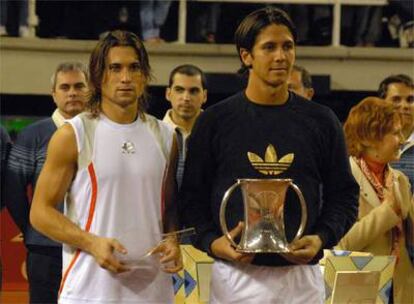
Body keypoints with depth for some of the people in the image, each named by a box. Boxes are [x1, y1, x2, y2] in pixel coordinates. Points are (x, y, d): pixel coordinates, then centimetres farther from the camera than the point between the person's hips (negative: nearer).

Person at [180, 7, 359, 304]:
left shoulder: (321, 121, 8)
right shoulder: (214, 121, 5)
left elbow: (344, 195, 11)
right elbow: (193, 196, 6)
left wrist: (321, 238, -7)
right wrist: (212, 241, -11)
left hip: (301, 276, 1)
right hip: (235, 276, -1)